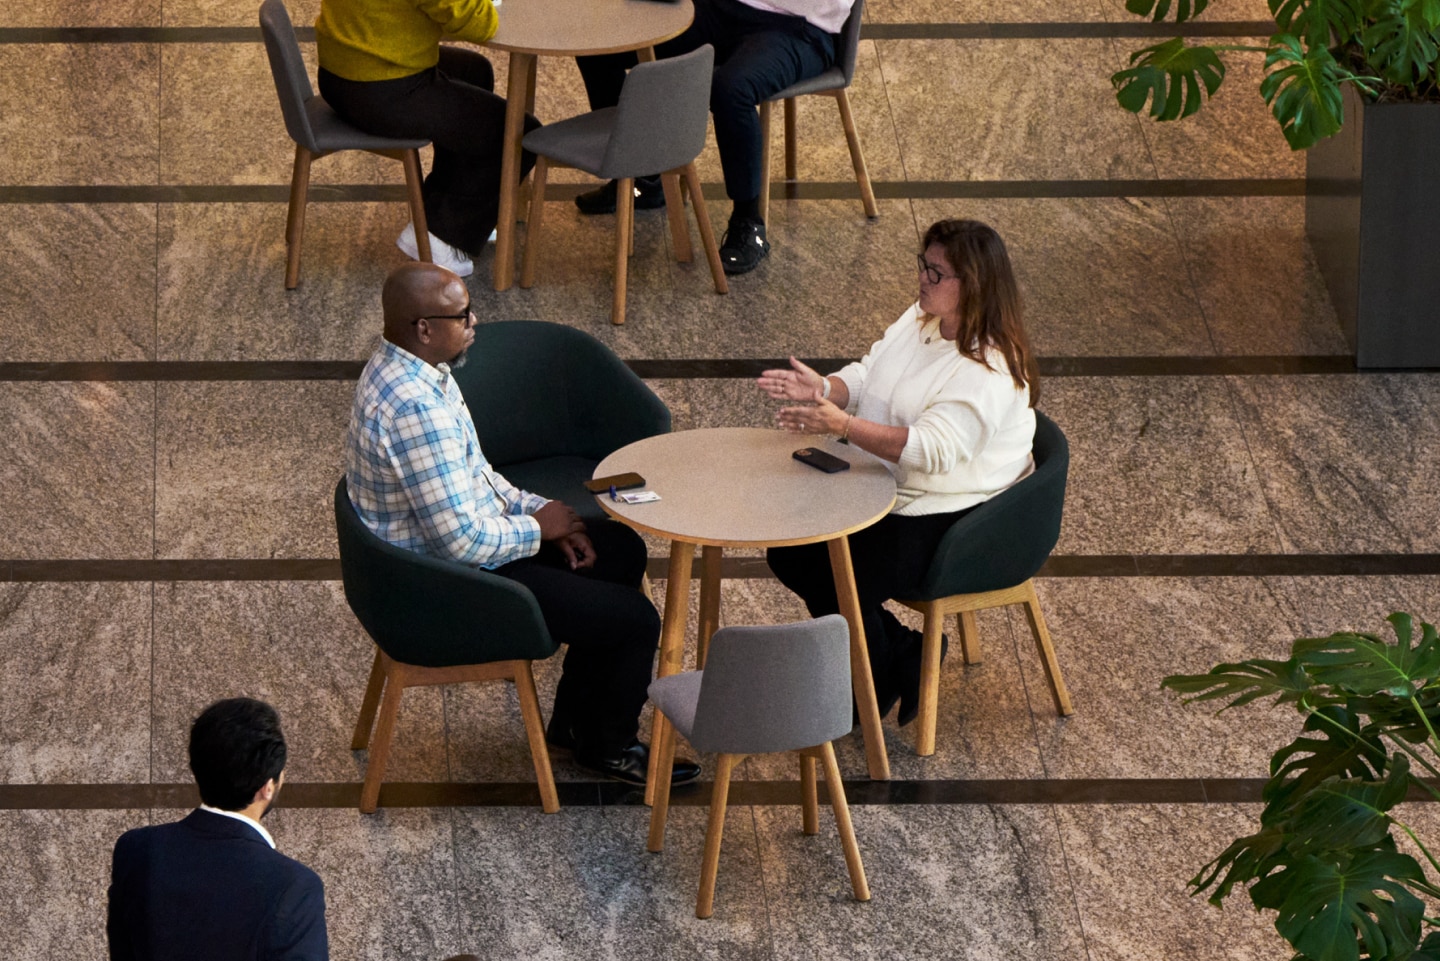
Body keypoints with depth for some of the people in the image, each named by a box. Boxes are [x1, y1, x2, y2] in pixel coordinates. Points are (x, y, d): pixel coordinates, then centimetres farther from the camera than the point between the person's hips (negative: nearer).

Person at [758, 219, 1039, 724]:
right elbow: (865, 376, 9)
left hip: (947, 519, -10)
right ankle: (901, 654, 11)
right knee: (789, 553, 0)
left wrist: (843, 426, -41)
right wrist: (823, 389, -15)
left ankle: (873, 697, 5)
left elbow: (932, 450, -33)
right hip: (883, 492, 10)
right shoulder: (918, 322, 5)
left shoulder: (989, 372, -25)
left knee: (841, 584, -24)